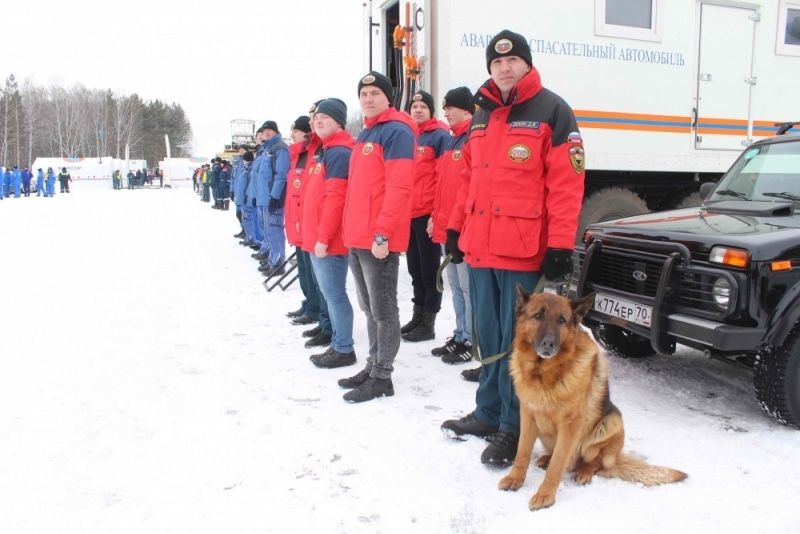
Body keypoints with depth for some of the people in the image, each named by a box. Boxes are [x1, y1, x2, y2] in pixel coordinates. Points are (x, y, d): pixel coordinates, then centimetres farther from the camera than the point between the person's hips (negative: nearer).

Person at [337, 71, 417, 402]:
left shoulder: (396, 131, -9)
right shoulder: (364, 134, 20)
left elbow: (398, 188, -19)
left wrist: (382, 233, -22)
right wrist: (350, 230, 18)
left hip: (379, 239, -9)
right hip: (356, 238, 10)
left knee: (383, 310, 0)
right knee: (369, 308, 16)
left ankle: (382, 377, 9)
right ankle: (373, 366, 28)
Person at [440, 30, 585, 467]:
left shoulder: (551, 111, -4)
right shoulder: (482, 116, 18)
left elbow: (566, 184, -11)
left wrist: (560, 245, -17)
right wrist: (456, 227, 17)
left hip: (524, 252, -7)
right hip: (480, 248, 7)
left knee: (517, 342, 0)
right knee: (488, 337, 15)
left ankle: (514, 426, 13)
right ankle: (489, 412, 29)